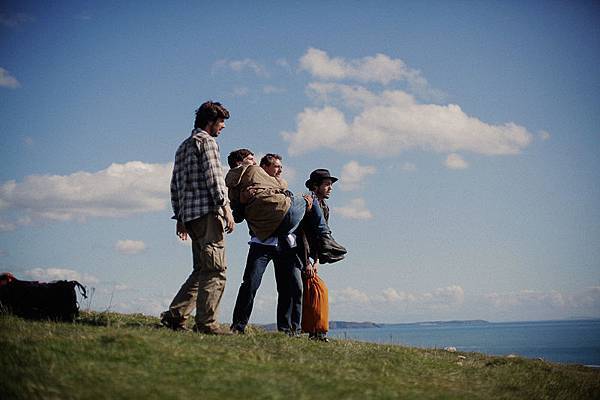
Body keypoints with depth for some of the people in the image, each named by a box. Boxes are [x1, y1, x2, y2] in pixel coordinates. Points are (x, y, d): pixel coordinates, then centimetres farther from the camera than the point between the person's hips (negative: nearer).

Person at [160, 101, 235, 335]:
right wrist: (226, 208, -14)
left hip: (189, 215, 9)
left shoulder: (183, 146, 25)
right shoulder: (207, 141, -1)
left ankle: (174, 315, 7)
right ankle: (206, 323, -13)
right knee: (215, 270, -10)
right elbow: (214, 177, -12)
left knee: (202, 269, 13)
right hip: (207, 211, -9)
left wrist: (180, 218, 23)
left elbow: (175, 185, 23)